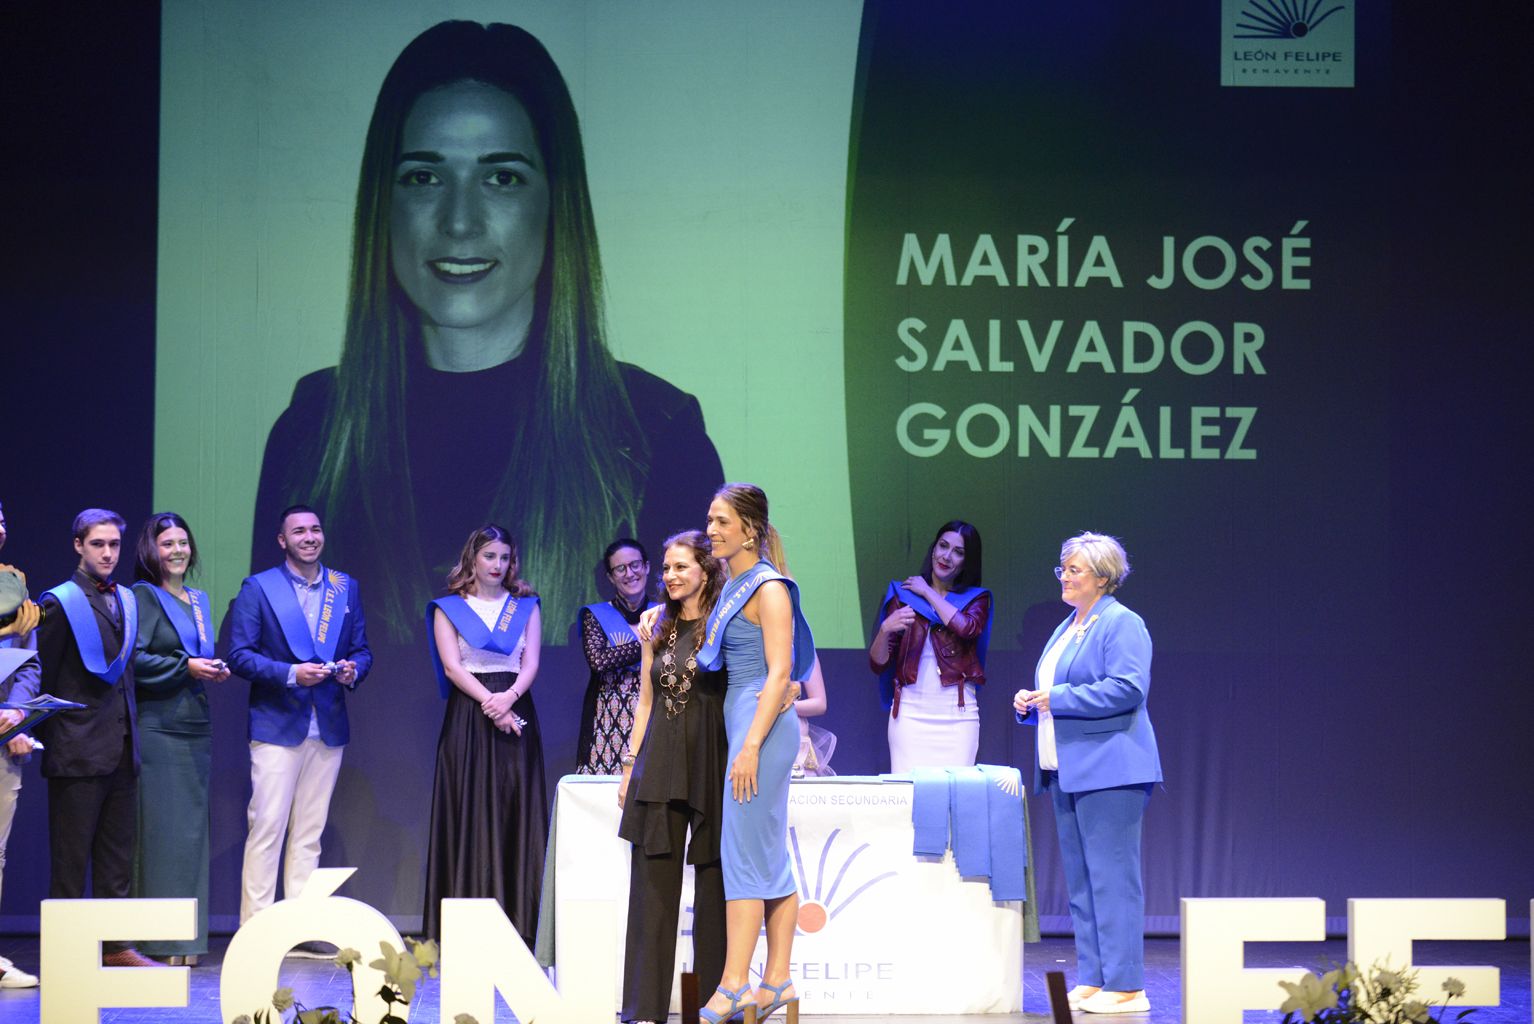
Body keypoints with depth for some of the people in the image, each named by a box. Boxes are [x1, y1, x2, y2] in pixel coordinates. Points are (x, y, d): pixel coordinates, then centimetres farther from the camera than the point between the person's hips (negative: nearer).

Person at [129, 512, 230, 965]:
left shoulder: (200, 600, 19)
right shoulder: (143, 596, -3)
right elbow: (133, 659, -12)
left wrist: (214, 670, 3)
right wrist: (185, 667, -17)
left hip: (196, 728, 7)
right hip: (157, 727, -7)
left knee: (193, 829, 6)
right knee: (160, 829, -8)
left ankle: (186, 937, 9)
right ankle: (160, 940, -7)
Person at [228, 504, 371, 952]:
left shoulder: (347, 588, 13)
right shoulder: (258, 588, 0)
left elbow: (361, 650, 15)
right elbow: (240, 654, -5)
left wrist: (353, 670, -8)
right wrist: (290, 674, -18)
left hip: (329, 728, 4)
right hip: (277, 726, -4)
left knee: (310, 834, 7)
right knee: (267, 828, -8)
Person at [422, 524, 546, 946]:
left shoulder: (526, 606, 13)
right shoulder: (449, 608, 7)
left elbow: (531, 664, 3)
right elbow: (452, 666, -3)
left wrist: (509, 697, -16)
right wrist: (489, 702, -16)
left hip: (515, 714, 2)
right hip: (468, 717, -2)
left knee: (516, 814, -3)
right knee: (471, 815, -5)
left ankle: (515, 924, -2)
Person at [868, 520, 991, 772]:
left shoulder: (976, 598, 13)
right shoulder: (903, 595, 10)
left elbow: (967, 628, -12)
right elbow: (877, 664, 5)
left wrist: (929, 593, 1)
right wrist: (885, 629, -16)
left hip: (958, 714, 0)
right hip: (910, 712, 0)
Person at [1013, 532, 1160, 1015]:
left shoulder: (1122, 625, -8)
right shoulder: (1067, 628, 20)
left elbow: (1127, 689, -20)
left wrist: (1057, 698, -19)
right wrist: (1031, 703, 7)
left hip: (1108, 770, -10)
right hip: (1067, 771, 10)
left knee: (1112, 876, -9)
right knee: (1080, 880, 10)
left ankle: (1124, 987, -7)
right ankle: (1092, 981, 15)